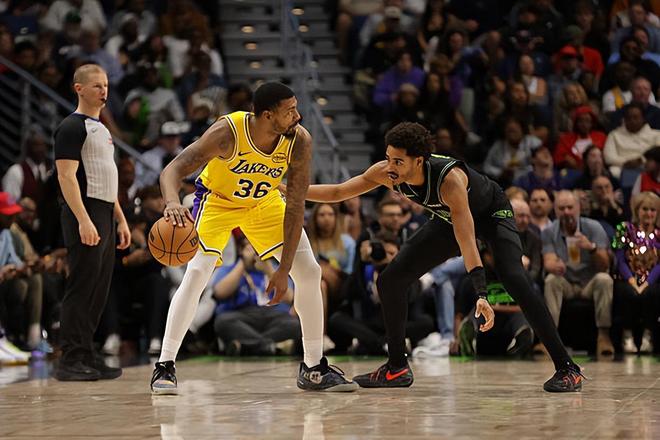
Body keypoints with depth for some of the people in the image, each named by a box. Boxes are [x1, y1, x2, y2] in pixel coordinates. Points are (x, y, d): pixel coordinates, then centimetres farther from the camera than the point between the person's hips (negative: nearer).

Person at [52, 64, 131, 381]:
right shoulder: (72, 127, -8)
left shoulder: (101, 129, 20)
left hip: (105, 216, 9)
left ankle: (85, 355, 15)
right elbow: (67, 176, -17)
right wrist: (83, 220, -25)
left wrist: (120, 219, 20)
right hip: (85, 216, -9)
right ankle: (69, 361, -8)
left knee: (99, 291, 10)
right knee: (81, 288, -10)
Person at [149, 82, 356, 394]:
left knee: (309, 272, -3)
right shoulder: (228, 132, -35)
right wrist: (173, 203, -62)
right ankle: (164, 367, -11)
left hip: (264, 202, 4)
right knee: (196, 275, -21)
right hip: (217, 200, -4)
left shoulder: (299, 141, -27)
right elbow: (172, 171, -39)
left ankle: (313, 369, 9)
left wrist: (284, 269, -23)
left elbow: (295, 207, -21)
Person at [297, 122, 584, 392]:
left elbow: (466, 241, -47)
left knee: (512, 278, -30)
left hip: (492, 213, -6)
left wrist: (481, 295, -55)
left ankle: (567, 369, -26)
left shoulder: (449, 178, -41)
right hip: (449, 218, 7)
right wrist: (289, 190, -20)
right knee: (389, 280, -4)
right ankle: (397, 369, 10)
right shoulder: (386, 172, -24)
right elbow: (337, 192, -12)